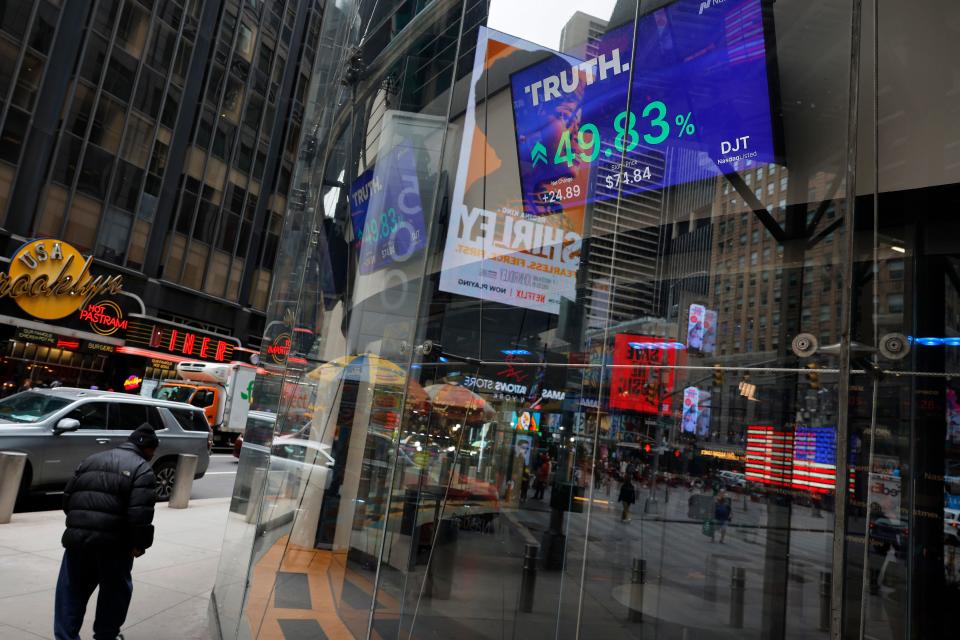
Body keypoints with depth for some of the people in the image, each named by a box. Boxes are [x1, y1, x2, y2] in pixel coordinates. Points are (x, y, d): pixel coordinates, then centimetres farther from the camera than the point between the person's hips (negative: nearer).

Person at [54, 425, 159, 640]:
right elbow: (140, 512, -16)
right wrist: (140, 543, -6)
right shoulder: (142, 468, -6)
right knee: (115, 590, 15)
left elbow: (67, 496, 18)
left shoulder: (91, 460, 17)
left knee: (71, 590, 16)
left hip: (77, 535, 5)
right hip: (114, 541, -4)